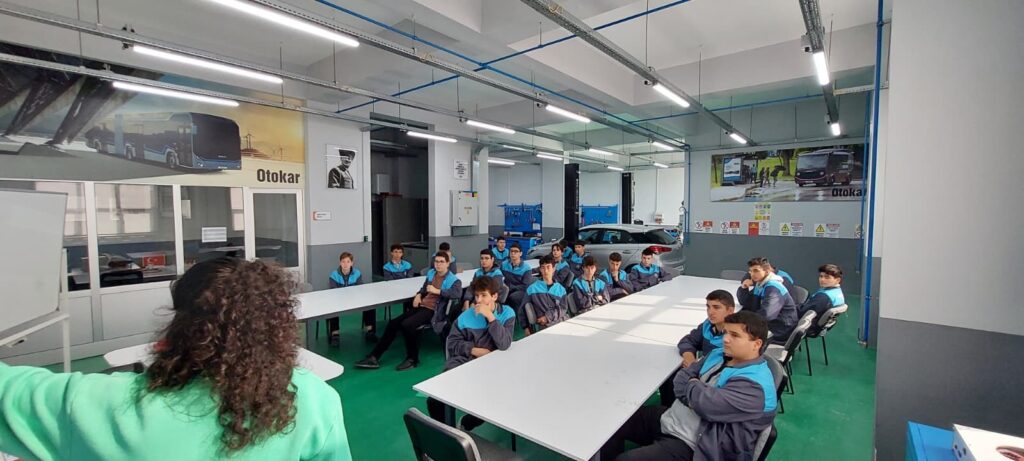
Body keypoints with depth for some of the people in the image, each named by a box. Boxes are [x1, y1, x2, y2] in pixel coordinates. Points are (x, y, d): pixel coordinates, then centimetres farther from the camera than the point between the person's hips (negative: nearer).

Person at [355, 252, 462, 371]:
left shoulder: (453, 280, -7)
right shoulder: (430, 273, 15)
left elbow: (458, 293, -27)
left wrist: (436, 291, -23)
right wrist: (418, 295, 7)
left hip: (433, 311, -8)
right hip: (421, 306, 8)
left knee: (406, 324, -28)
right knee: (393, 323, -4)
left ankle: (413, 359, -9)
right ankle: (374, 357, 4)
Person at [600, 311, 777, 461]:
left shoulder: (756, 384, -21)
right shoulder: (719, 354, 7)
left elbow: (708, 405, -31)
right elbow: (681, 378, 7)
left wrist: (692, 385, -10)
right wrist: (695, 395, -15)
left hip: (690, 445, -8)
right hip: (669, 418, 8)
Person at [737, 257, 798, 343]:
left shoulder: (773, 288, -22)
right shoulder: (759, 284, 5)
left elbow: (765, 314, -33)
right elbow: (745, 303, 12)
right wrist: (743, 288, -6)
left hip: (781, 332, -9)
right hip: (768, 325, 9)